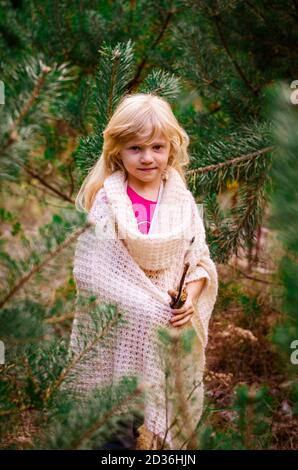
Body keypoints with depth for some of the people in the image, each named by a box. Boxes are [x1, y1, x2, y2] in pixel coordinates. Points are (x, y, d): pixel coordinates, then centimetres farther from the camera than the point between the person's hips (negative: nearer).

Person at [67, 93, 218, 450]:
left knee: (174, 407, 14)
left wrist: (190, 299, -15)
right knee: (124, 417, 4)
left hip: (175, 327, 3)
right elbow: (91, 268, -14)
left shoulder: (182, 199, 2)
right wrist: (153, 300, -19)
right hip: (123, 331, -3)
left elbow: (200, 259, 5)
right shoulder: (105, 199, -9)